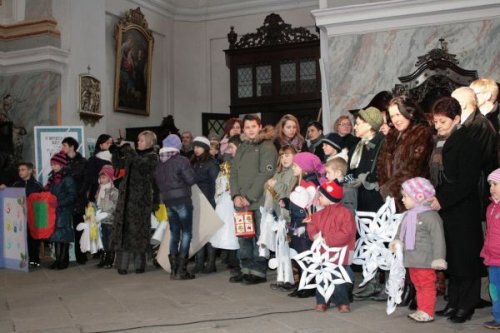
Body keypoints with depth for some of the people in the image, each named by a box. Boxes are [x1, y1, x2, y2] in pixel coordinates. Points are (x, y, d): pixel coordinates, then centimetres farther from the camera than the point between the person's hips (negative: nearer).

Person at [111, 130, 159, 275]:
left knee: (138, 230, -1)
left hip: (141, 198, -5)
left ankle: (139, 264, 9)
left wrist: (126, 147, -16)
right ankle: (122, 264, 3)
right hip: (126, 196, 5)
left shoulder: (152, 157, -2)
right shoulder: (135, 154, 17)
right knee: (124, 228, 0)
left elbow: (139, 162, -21)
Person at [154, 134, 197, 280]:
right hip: (182, 198, -6)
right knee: (186, 232, 1)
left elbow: (157, 181, 11)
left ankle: (173, 269, 14)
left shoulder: (160, 163, 6)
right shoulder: (181, 160, -10)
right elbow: (191, 179, -11)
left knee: (174, 233, 12)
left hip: (167, 200, 6)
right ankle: (181, 269, -3)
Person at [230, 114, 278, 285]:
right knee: (243, 236, 9)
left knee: (259, 236, -2)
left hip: (259, 202, -6)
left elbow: (265, 175, -13)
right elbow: (234, 173, 15)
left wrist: (249, 197, -14)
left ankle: (259, 271, 7)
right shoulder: (241, 148, 18)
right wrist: (236, 195, 0)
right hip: (241, 202, 7)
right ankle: (246, 269, 20)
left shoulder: (267, 147, -4)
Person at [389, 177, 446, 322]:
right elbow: (401, 230, 19)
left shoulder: (430, 216, -19)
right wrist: (397, 241, 1)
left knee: (427, 285, 3)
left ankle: (428, 312, 12)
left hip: (425, 260, -9)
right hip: (412, 259, 9)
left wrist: (438, 258, -20)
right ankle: (421, 309, 30)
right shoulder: (408, 215, 7)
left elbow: (438, 238, -19)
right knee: (417, 285, 18)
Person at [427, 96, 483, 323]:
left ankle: (466, 306, 11)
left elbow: (467, 181, -17)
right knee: (450, 258, 13)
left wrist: (443, 200, -20)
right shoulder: (439, 143, 13)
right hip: (444, 210, 7)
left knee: (464, 258, 1)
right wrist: (433, 197, 5)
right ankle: (453, 303, 22)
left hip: (463, 212, -7)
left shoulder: (467, 143, -11)